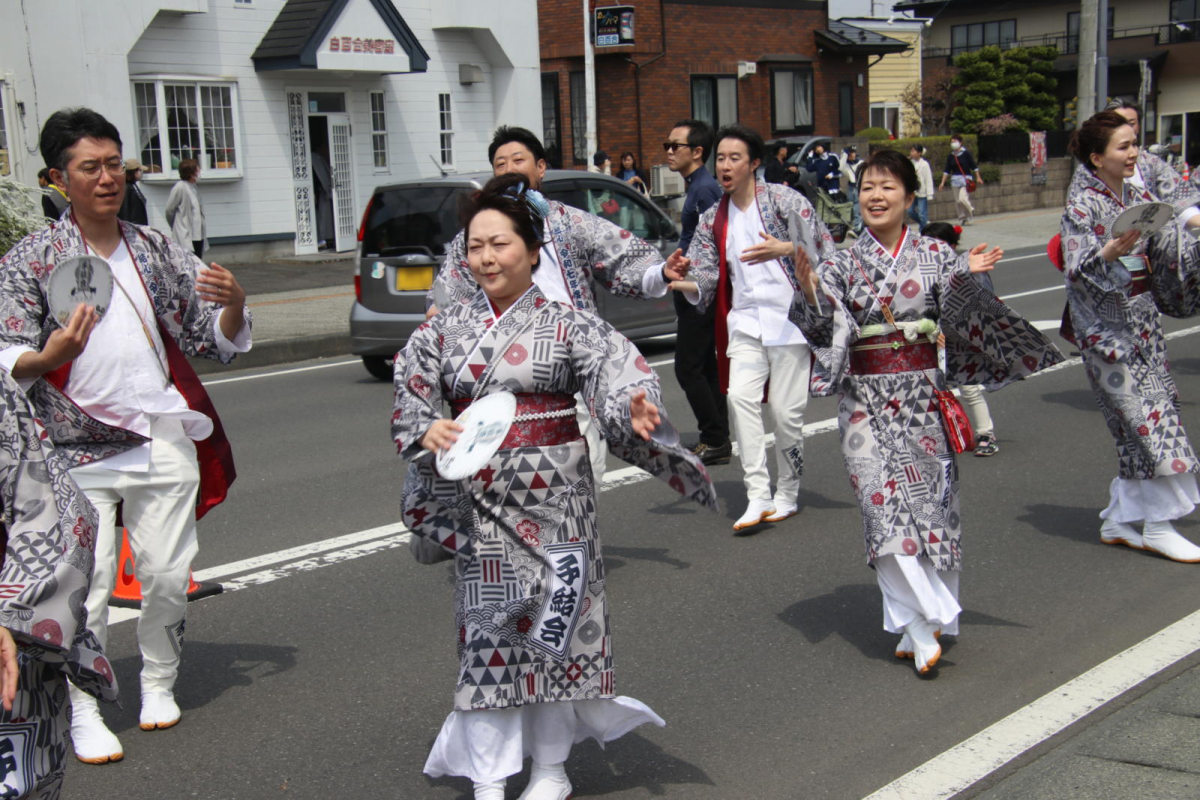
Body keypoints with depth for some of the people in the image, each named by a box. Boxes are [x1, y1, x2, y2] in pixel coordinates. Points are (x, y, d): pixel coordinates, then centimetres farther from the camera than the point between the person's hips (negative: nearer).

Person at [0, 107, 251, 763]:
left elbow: (216, 341, 13)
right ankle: (83, 713, 12)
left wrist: (233, 307, -9)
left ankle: (159, 684, 30)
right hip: (77, 448, -3)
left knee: (167, 576, 8)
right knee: (86, 588, -5)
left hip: (163, 443, 3)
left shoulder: (157, 250, 11)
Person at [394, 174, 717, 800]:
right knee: (487, 625, 5)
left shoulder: (568, 325, -3)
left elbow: (618, 382, -14)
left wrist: (635, 415, -36)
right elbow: (410, 406, 6)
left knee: (551, 625, 6)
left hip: (552, 497, -2)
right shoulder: (445, 331, 6)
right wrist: (430, 432, -16)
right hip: (478, 502, 2)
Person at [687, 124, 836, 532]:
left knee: (786, 409, -4)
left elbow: (824, 249, -7)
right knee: (740, 395, -16)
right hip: (745, 319, 4)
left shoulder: (784, 200, -5)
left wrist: (784, 249, -23)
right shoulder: (714, 219, 10)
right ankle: (758, 496, -14)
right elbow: (702, 277, 8)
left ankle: (787, 495, 16)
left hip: (791, 317, -4)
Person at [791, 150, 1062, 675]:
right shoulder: (843, 264, 5)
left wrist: (968, 279, -20)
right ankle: (921, 626, -4)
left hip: (923, 394, 0)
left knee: (929, 499, 3)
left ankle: (920, 625, 16)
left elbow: (963, 319, -3)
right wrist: (808, 288, -19)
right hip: (865, 398, 0)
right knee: (884, 503, -9)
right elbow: (823, 328, -3)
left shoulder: (935, 256, 4)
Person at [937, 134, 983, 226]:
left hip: (966, 178, -5)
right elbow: (947, 170, 11)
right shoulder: (950, 156, 7)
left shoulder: (966, 153, -4)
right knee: (957, 201, 4)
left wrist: (978, 178, 0)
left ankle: (971, 210, 8)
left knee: (962, 199, -19)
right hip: (955, 180, 5)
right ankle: (963, 218, 16)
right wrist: (942, 182, 7)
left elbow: (974, 166, 1)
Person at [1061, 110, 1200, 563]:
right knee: (1148, 414, -7)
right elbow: (1076, 269, -18)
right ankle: (1157, 527, 4)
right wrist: (1107, 253, -36)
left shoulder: (1140, 198, 9)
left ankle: (1119, 521, 19)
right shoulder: (1082, 206, -11)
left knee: (1138, 425, 8)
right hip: (1105, 327, -7)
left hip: (1142, 320, 7)